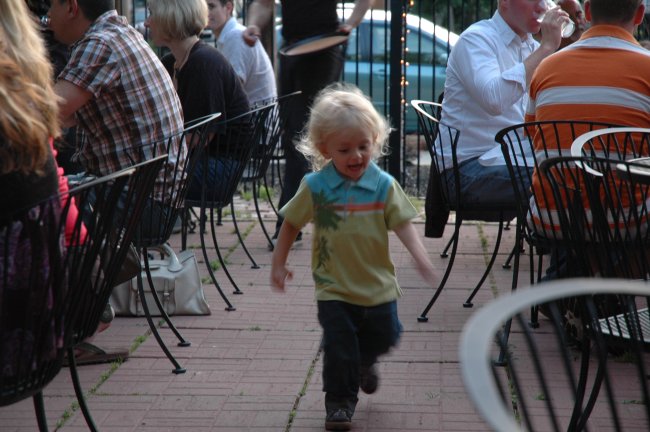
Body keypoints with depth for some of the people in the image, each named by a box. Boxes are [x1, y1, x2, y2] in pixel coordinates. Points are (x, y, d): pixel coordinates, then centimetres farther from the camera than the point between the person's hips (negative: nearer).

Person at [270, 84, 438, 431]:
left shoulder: (383, 185, -8)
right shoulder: (315, 187, -10)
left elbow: (402, 223, -7)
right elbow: (291, 223, 2)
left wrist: (421, 258, -21)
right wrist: (278, 264, 4)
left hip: (378, 285, 2)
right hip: (334, 288, -2)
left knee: (384, 337, 15)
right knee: (339, 347, 0)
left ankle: (364, 362, 47)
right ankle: (339, 401, 18)